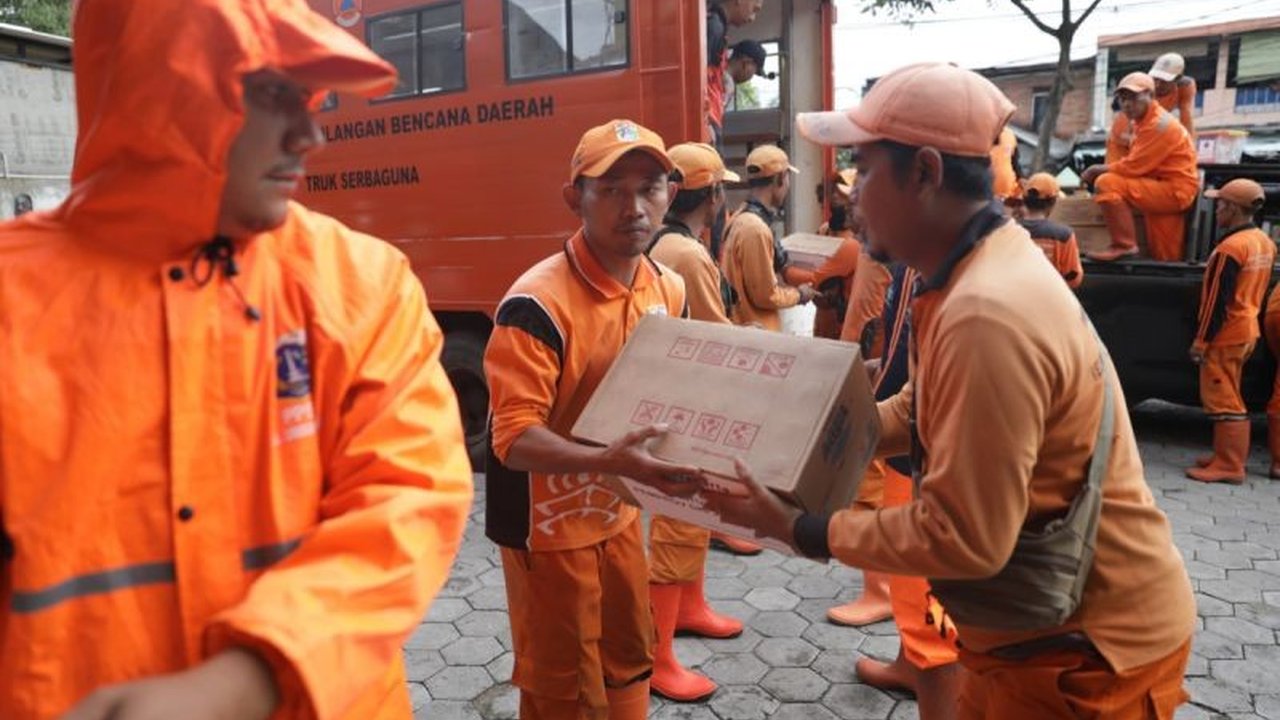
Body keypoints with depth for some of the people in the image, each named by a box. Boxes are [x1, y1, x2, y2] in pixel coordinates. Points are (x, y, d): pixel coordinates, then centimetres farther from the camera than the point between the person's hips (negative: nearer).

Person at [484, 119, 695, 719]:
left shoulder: (669, 291, -1)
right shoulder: (537, 303, -26)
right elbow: (513, 437, -28)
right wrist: (609, 462, -42)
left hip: (619, 514, 7)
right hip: (550, 527, -7)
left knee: (628, 661, 24)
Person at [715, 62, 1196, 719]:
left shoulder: (986, 315, -31)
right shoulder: (982, 268, 0)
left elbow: (961, 538, -28)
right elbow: (923, 411, 12)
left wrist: (800, 530, -18)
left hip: (1086, 649, -8)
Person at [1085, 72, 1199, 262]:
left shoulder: (1160, 125, -20)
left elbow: (1133, 167, -23)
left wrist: (1097, 170, -11)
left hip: (1175, 189, -9)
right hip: (1159, 185, 9)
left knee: (1107, 183, -25)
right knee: (1166, 258, 16)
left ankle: (1125, 245, -20)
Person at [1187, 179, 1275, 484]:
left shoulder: (1231, 247, -20)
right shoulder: (1264, 242, 9)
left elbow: (1218, 301, -20)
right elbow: (1255, 288, 16)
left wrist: (1201, 341, -16)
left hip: (1225, 336, -9)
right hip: (1248, 330, 9)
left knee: (1222, 401, -4)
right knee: (1229, 399, 16)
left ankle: (1229, 466, 0)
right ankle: (1227, 458, 24)